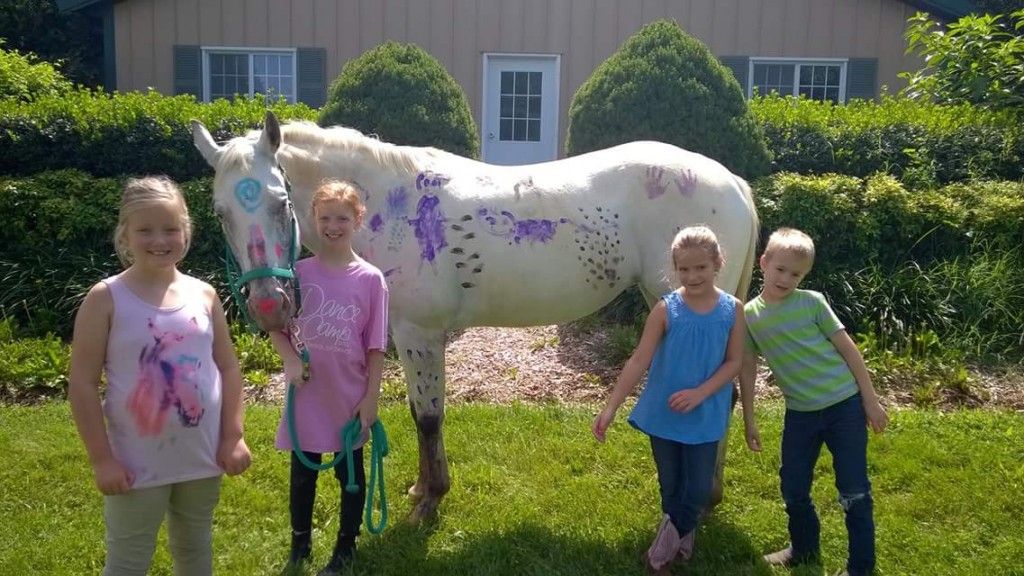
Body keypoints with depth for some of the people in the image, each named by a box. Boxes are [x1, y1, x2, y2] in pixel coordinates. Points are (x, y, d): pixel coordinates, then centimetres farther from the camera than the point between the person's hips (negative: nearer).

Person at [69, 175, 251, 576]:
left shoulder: (204, 295, -1)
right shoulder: (106, 299, -11)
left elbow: (228, 367, 4)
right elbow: (82, 384, -10)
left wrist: (233, 436, -1)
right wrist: (101, 458, -12)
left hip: (203, 456, 3)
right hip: (137, 464, -3)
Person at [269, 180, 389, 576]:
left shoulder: (371, 279, -10)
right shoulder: (299, 272, -5)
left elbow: (375, 347, -6)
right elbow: (276, 326, 4)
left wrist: (372, 397, -7)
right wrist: (290, 360, -13)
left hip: (350, 396, -1)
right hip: (308, 393, 2)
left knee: (350, 471, 15)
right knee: (302, 473, 16)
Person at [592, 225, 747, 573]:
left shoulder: (733, 310, -6)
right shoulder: (666, 309, -11)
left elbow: (734, 363, -5)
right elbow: (638, 361, -13)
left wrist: (699, 393, -20)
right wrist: (610, 408, -18)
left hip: (706, 415, 1)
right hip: (663, 413, 0)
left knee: (699, 488, 2)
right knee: (671, 486, 14)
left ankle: (671, 536, 29)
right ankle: (679, 539, 39)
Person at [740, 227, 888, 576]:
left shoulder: (811, 302, -8)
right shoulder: (749, 315, -1)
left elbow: (848, 349, -4)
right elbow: (747, 370, 4)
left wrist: (871, 401, -4)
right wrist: (749, 420, 5)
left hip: (845, 405, -3)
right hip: (800, 413, 3)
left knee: (854, 492, 2)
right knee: (793, 488, 13)